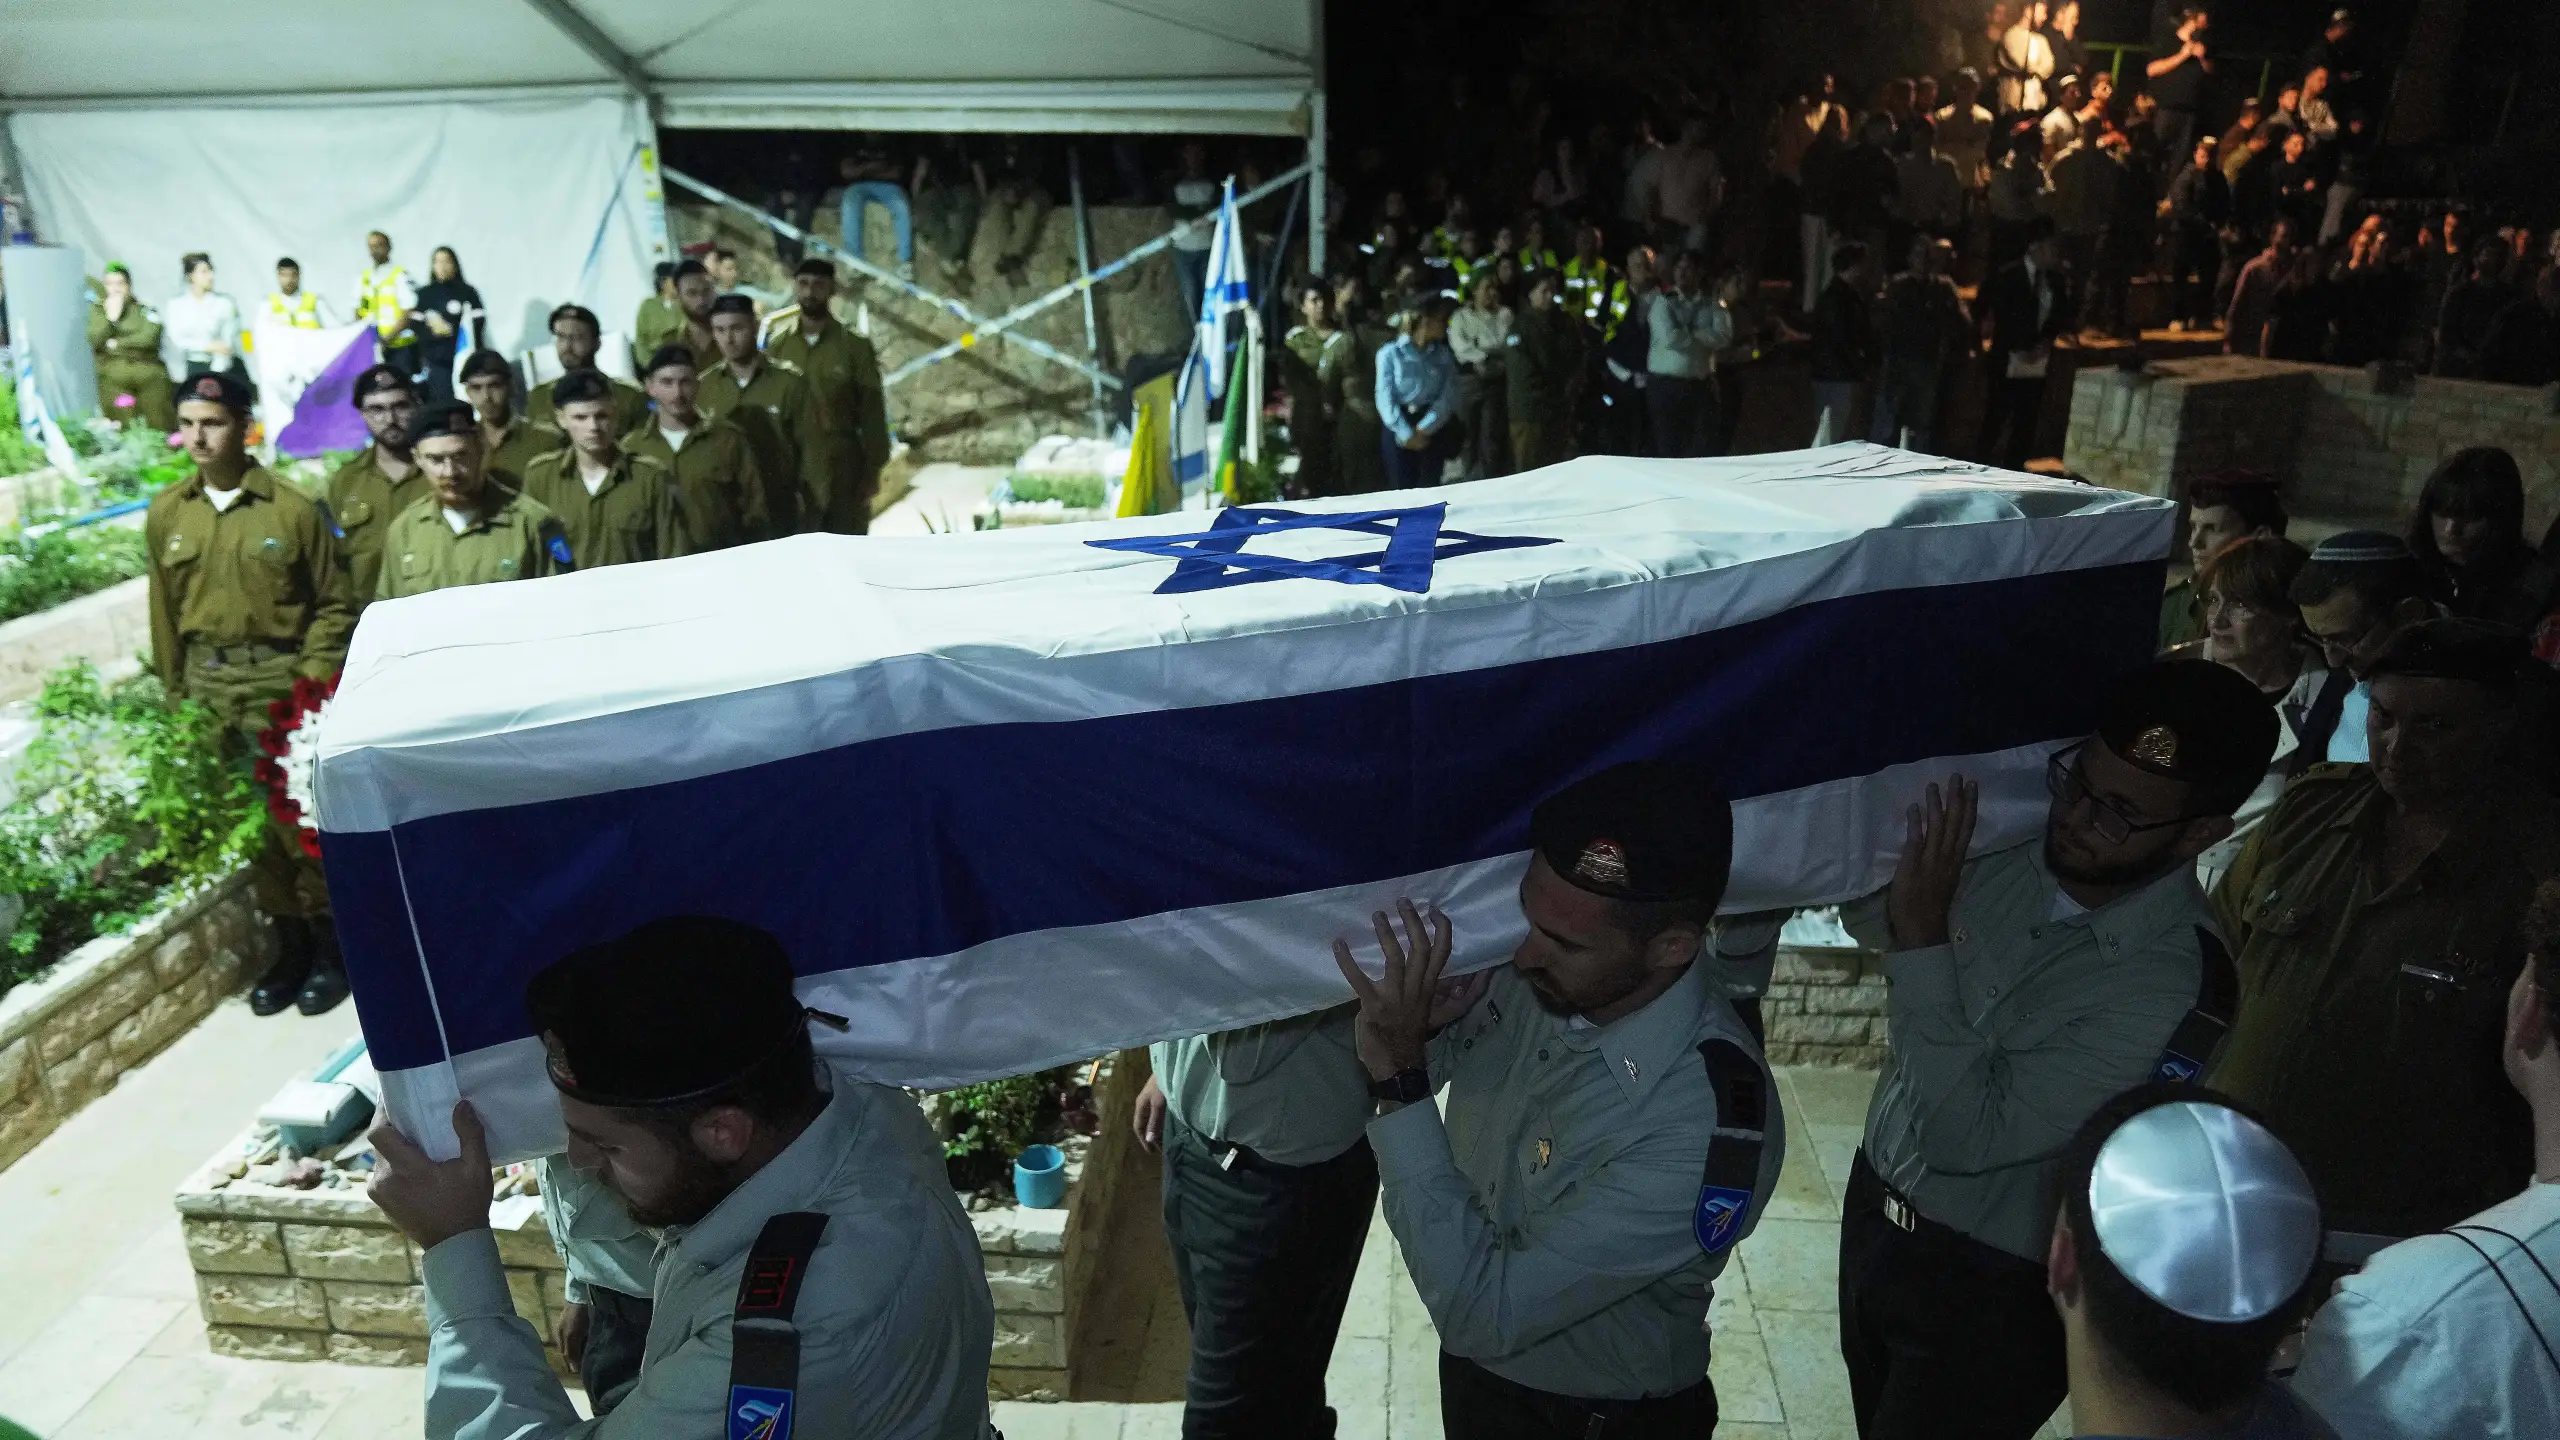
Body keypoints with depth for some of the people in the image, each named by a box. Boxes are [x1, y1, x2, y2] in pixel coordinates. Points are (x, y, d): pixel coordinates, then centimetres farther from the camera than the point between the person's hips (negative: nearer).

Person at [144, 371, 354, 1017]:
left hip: (283, 683, -4)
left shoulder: (293, 509, -6)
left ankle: (330, 945, 17)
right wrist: (175, 695, 9)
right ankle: (289, 944, 23)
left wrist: (310, 682, -10)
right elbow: (165, 613, 10)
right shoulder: (165, 514, 5)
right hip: (208, 690, 4)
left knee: (303, 820, 1)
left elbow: (334, 605, -3)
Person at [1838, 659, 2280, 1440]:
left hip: (1986, 1288, -6)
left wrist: (1923, 942, -31)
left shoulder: (2173, 985, -29)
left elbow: (1966, 1136, -29)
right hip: (1873, 1204, 6)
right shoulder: (2011, 833, -13)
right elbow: (1866, 918, 5)